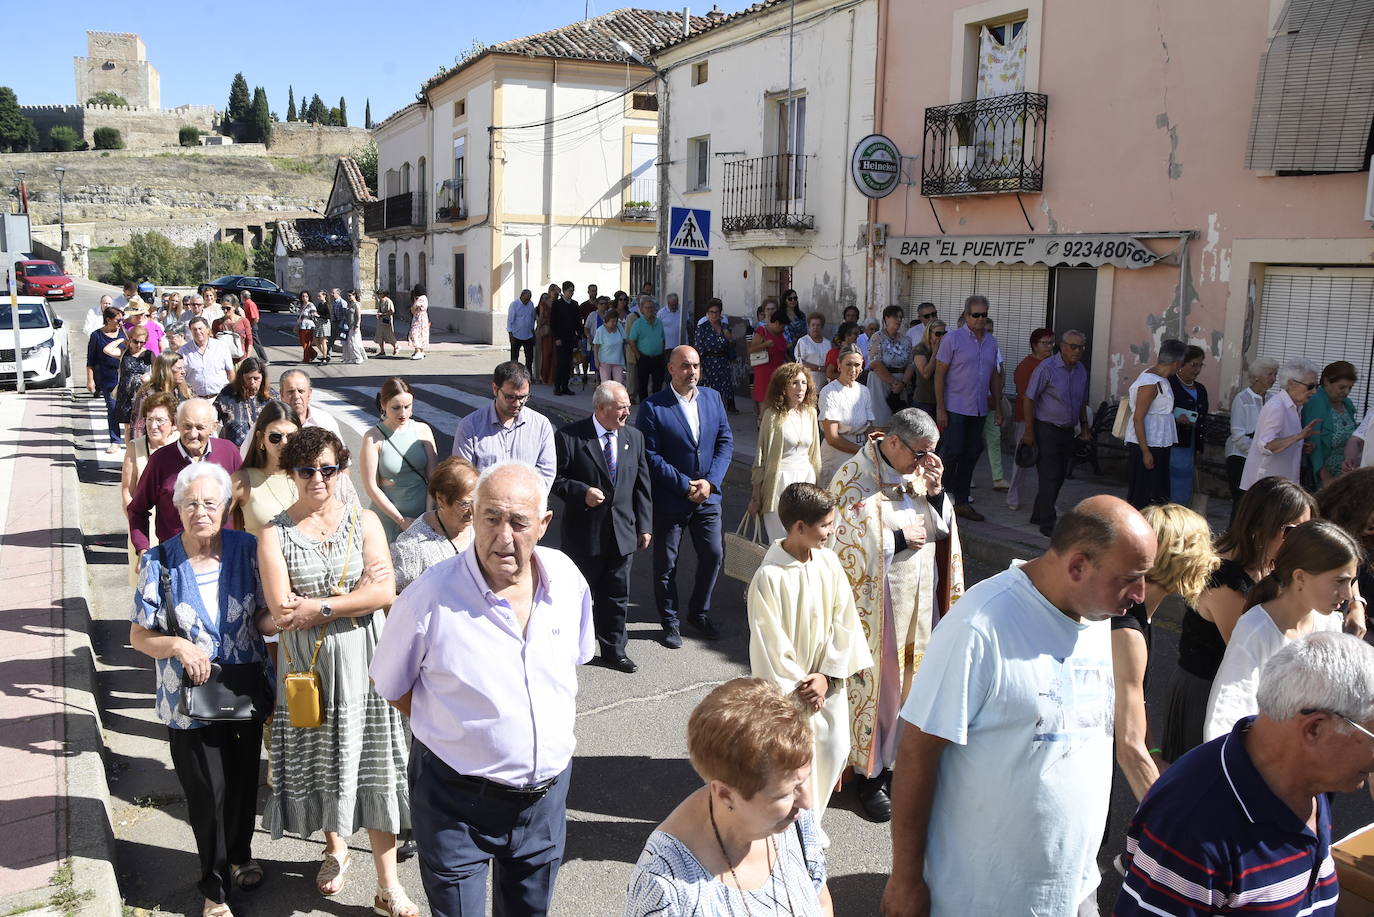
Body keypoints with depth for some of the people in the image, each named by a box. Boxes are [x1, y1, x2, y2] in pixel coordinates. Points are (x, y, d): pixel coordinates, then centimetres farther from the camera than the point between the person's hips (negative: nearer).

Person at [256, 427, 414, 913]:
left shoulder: (364, 521, 0)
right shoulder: (274, 533, -2)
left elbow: (385, 592, -12)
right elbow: (282, 611, -13)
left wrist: (319, 607, -17)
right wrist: (353, 597, -12)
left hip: (364, 660, 0)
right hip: (306, 662, 1)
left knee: (372, 763, 2)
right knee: (319, 758, 15)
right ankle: (335, 849, 43)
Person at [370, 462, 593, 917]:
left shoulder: (566, 578, -8)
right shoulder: (430, 596, -21)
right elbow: (388, 683, -5)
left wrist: (557, 723, 8)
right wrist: (448, 729, -4)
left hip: (548, 791, 4)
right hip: (458, 799, -4)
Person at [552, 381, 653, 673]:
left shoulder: (634, 437, 6)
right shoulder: (569, 437, -9)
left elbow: (642, 484, 9)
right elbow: (556, 478, -7)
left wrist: (644, 526, 7)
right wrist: (582, 492, -23)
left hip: (622, 532, 4)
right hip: (584, 532, -4)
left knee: (617, 595, 12)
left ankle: (613, 651, 25)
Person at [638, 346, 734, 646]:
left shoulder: (712, 398, 4)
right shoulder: (652, 407, -12)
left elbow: (726, 442, 4)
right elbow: (650, 455, -14)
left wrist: (710, 481, -9)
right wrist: (684, 486, -17)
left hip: (708, 495, 4)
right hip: (669, 499, -4)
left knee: (713, 554, 9)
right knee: (666, 563, 7)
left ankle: (699, 612, 31)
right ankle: (670, 621, 25)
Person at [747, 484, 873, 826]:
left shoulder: (828, 561, -3)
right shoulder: (769, 576, -19)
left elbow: (844, 621, -1)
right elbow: (769, 641, -15)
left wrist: (827, 675, -8)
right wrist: (797, 687, -12)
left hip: (828, 681, 6)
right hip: (787, 686, -5)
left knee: (835, 749, 12)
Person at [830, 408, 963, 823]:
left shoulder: (918, 471, 5)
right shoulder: (854, 478, -15)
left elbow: (942, 528, 6)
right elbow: (851, 544, -18)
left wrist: (935, 491, -9)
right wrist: (901, 538, -15)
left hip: (919, 599, 6)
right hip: (876, 603, -6)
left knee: (910, 679, 14)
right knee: (875, 684, 3)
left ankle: (898, 758, 29)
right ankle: (869, 773, 18)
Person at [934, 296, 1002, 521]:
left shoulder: (991, 342, 11)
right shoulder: (953, 339, -7)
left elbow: (995, 376, 17)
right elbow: (939, 374, -8)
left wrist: (998, 408, 14)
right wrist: (940, 408, -13)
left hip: (979, 409, 6)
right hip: (955, 408, -6)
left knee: (971, 455, 9)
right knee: (952, 453, -6)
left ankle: (961, 501, 17)